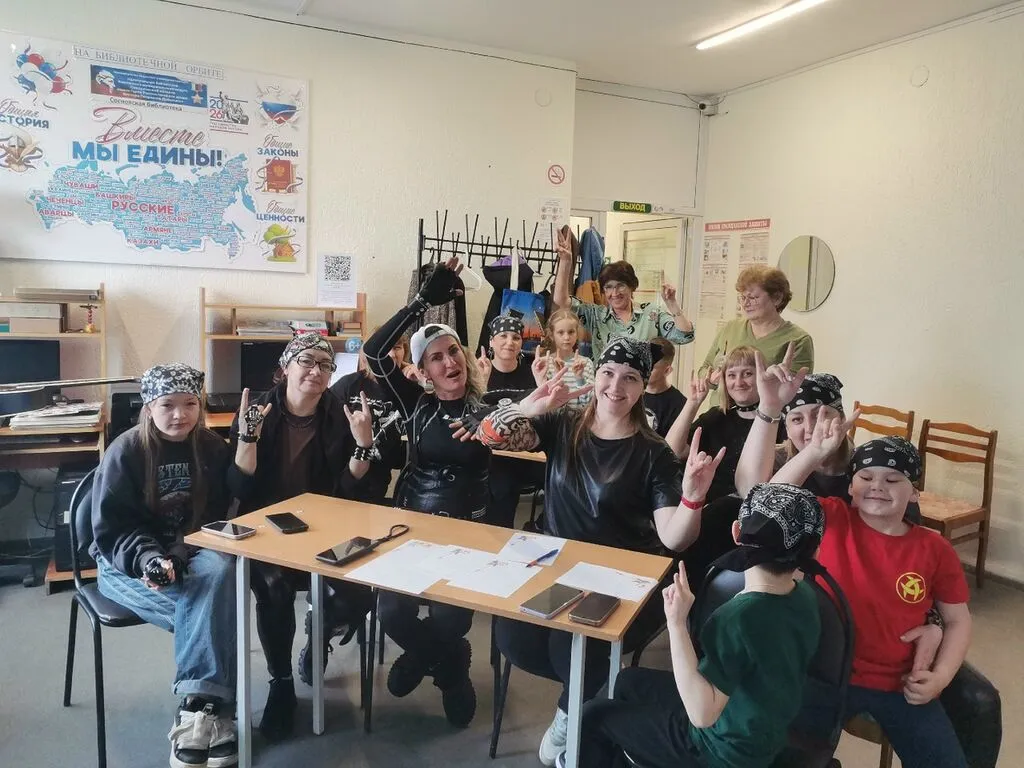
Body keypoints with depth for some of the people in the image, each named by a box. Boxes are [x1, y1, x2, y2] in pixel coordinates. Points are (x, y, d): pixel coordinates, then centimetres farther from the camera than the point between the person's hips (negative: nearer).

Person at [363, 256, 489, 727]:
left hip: (467, 530, -2)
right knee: (392, 612, -15)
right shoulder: (416, 404, 1)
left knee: (449, 620, -18)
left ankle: (427, 656, 24)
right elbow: (374, 351, -9)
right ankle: (450, 665, 21)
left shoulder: (489, 408, 0)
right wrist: (424, 300, -12)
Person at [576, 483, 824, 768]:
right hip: (762, 729, 8)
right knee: (629, 681, 24)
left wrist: (676, 622, -38)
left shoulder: (738, 617, -36)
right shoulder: (805, 594, -13)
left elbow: (702, 714, -35)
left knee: (594, 716, 10)